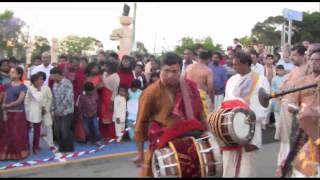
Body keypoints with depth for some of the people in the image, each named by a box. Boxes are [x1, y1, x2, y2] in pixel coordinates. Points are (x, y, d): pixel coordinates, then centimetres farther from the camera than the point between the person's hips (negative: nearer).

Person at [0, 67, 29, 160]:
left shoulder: (23, 87, -6)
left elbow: (19, 101, -13)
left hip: (19, 113, -3)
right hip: (9, 113, 4)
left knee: (19, 134, 2)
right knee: (8, 133, 6)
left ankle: (19, 153, 16)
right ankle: (8, 153, 16)